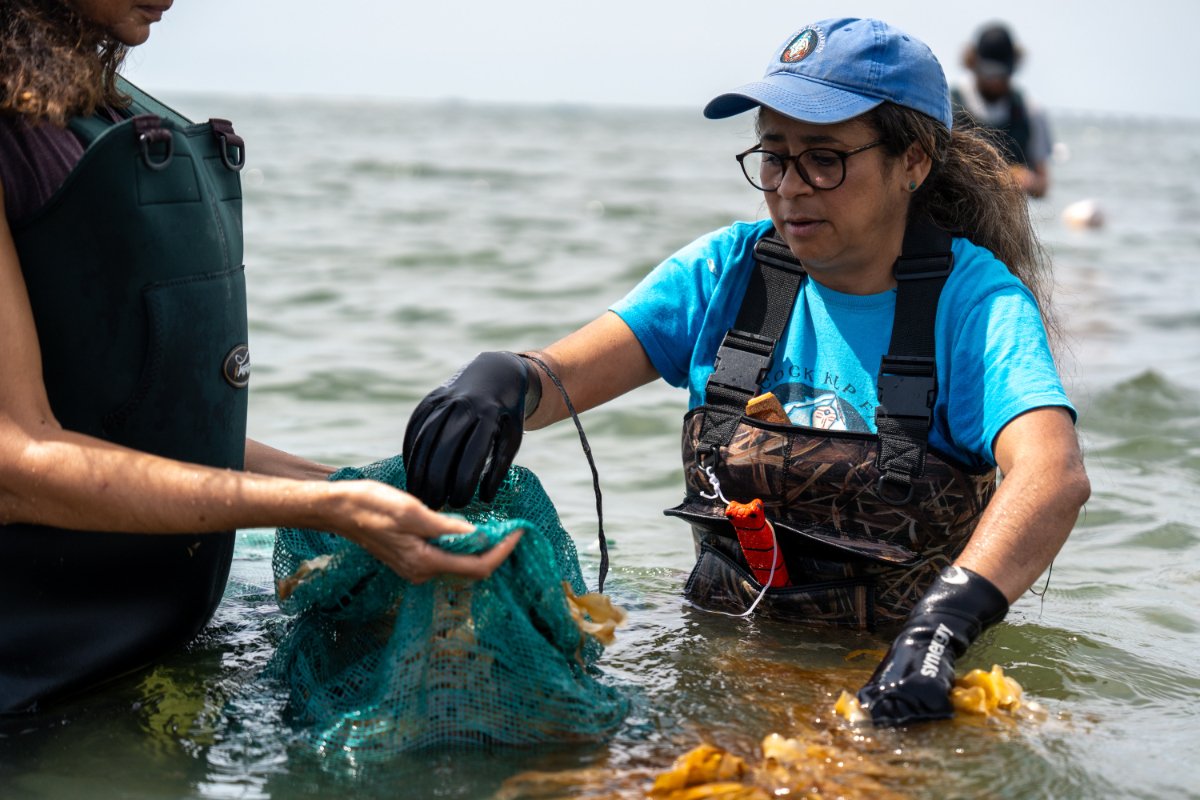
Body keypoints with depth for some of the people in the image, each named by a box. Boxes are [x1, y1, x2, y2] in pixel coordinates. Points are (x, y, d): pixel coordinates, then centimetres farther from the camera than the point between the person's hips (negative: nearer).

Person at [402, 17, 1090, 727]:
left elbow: (1054, 476, -27)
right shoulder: (728, 271, 4)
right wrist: (503, 379, -32)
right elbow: (565, 374, -6)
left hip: (890, 673, -2)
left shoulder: (973, 301, -9)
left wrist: (941, 625, -44)